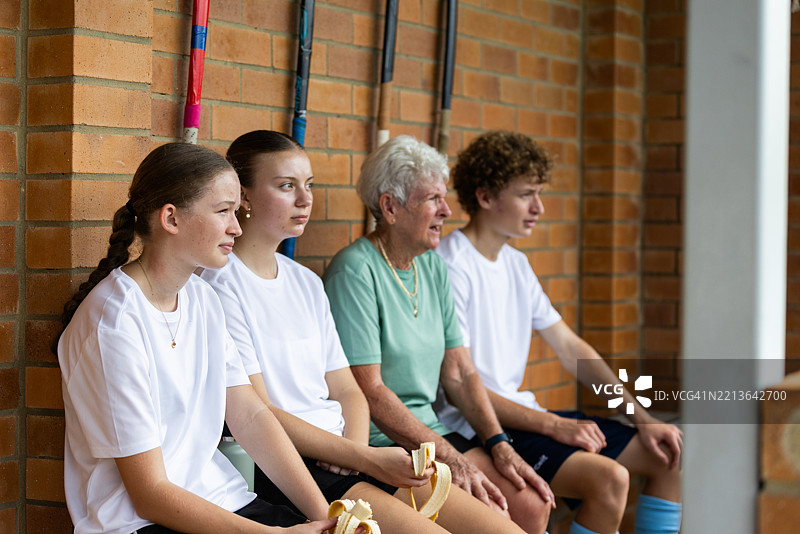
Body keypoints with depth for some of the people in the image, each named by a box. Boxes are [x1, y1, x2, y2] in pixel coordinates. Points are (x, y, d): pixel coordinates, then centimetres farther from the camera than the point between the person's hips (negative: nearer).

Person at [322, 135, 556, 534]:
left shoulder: (433, 266, 12)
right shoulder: (355, 271, -13)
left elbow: (459, 372, 13)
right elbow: (369, 392, -18)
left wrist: (498, 444, -1)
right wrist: (450, 458, -20)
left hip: (428, 432, 8)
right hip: (379, 442, -8)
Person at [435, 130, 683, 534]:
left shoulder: (516, 264, 14)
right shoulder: (451, 268, -14)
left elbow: (570, 348, 16)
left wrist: (642, 418, 7)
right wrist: (552, 425, -21)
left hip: (525, 416, 9)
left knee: (669, 458, 6)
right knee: (609, 477, -29)